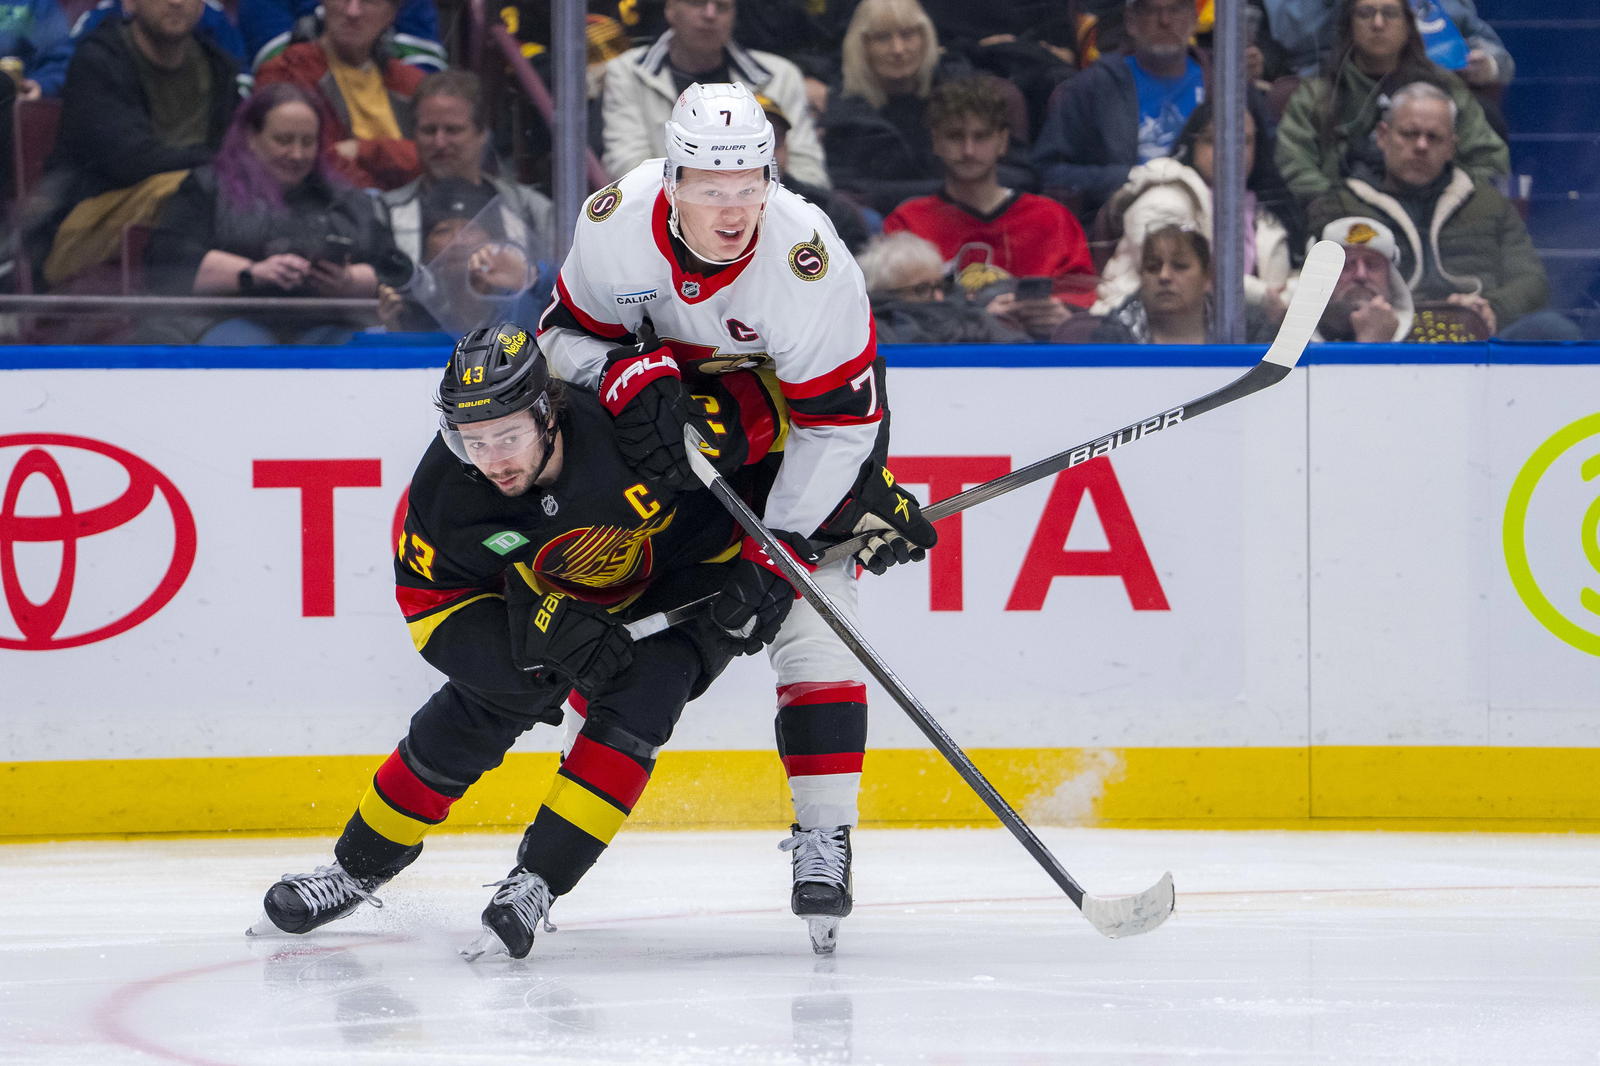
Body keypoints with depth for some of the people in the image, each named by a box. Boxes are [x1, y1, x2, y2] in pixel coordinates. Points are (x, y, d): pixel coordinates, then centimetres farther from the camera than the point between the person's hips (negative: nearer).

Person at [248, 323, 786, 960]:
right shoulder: (445, 487, -28)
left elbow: (760, 411, -24)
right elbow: (428, 599, -15)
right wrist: (542, 632, -32)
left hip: (688, 573, -3)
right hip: (556, 592, 3)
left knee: (635, 702, -25)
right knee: (475, 708, -1)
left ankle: (538, 882, -18)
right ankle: (359, 867, 18)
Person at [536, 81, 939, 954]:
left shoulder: (808, 260, -36)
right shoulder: (618, 222, -26)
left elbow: (840, 418, -27)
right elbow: (568, 331, -8)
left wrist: (776, 547, -28)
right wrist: (626, 376, -31)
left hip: (803, 406, -4)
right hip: (674, 388, 4)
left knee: (812, 617, -17)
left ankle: (823, 835, -15)